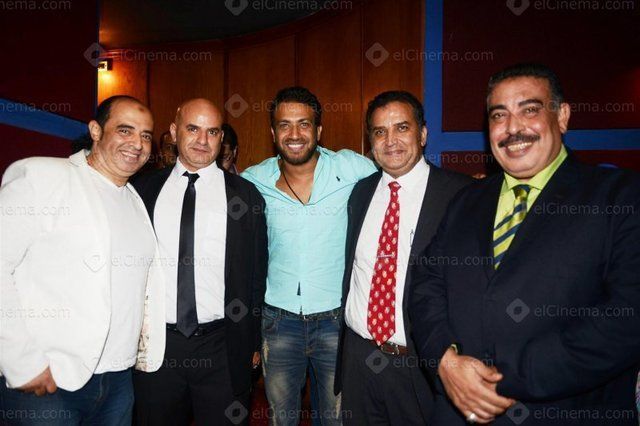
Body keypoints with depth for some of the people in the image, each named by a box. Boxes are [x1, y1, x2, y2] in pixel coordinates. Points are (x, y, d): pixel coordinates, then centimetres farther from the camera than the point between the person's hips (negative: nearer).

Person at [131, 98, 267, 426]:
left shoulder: (245, 194, -1)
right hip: (155, 342, 2)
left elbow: (257, 272, 2)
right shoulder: (143, 189, 3)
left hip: (222, 348, -1)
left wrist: (253, 343, 2)